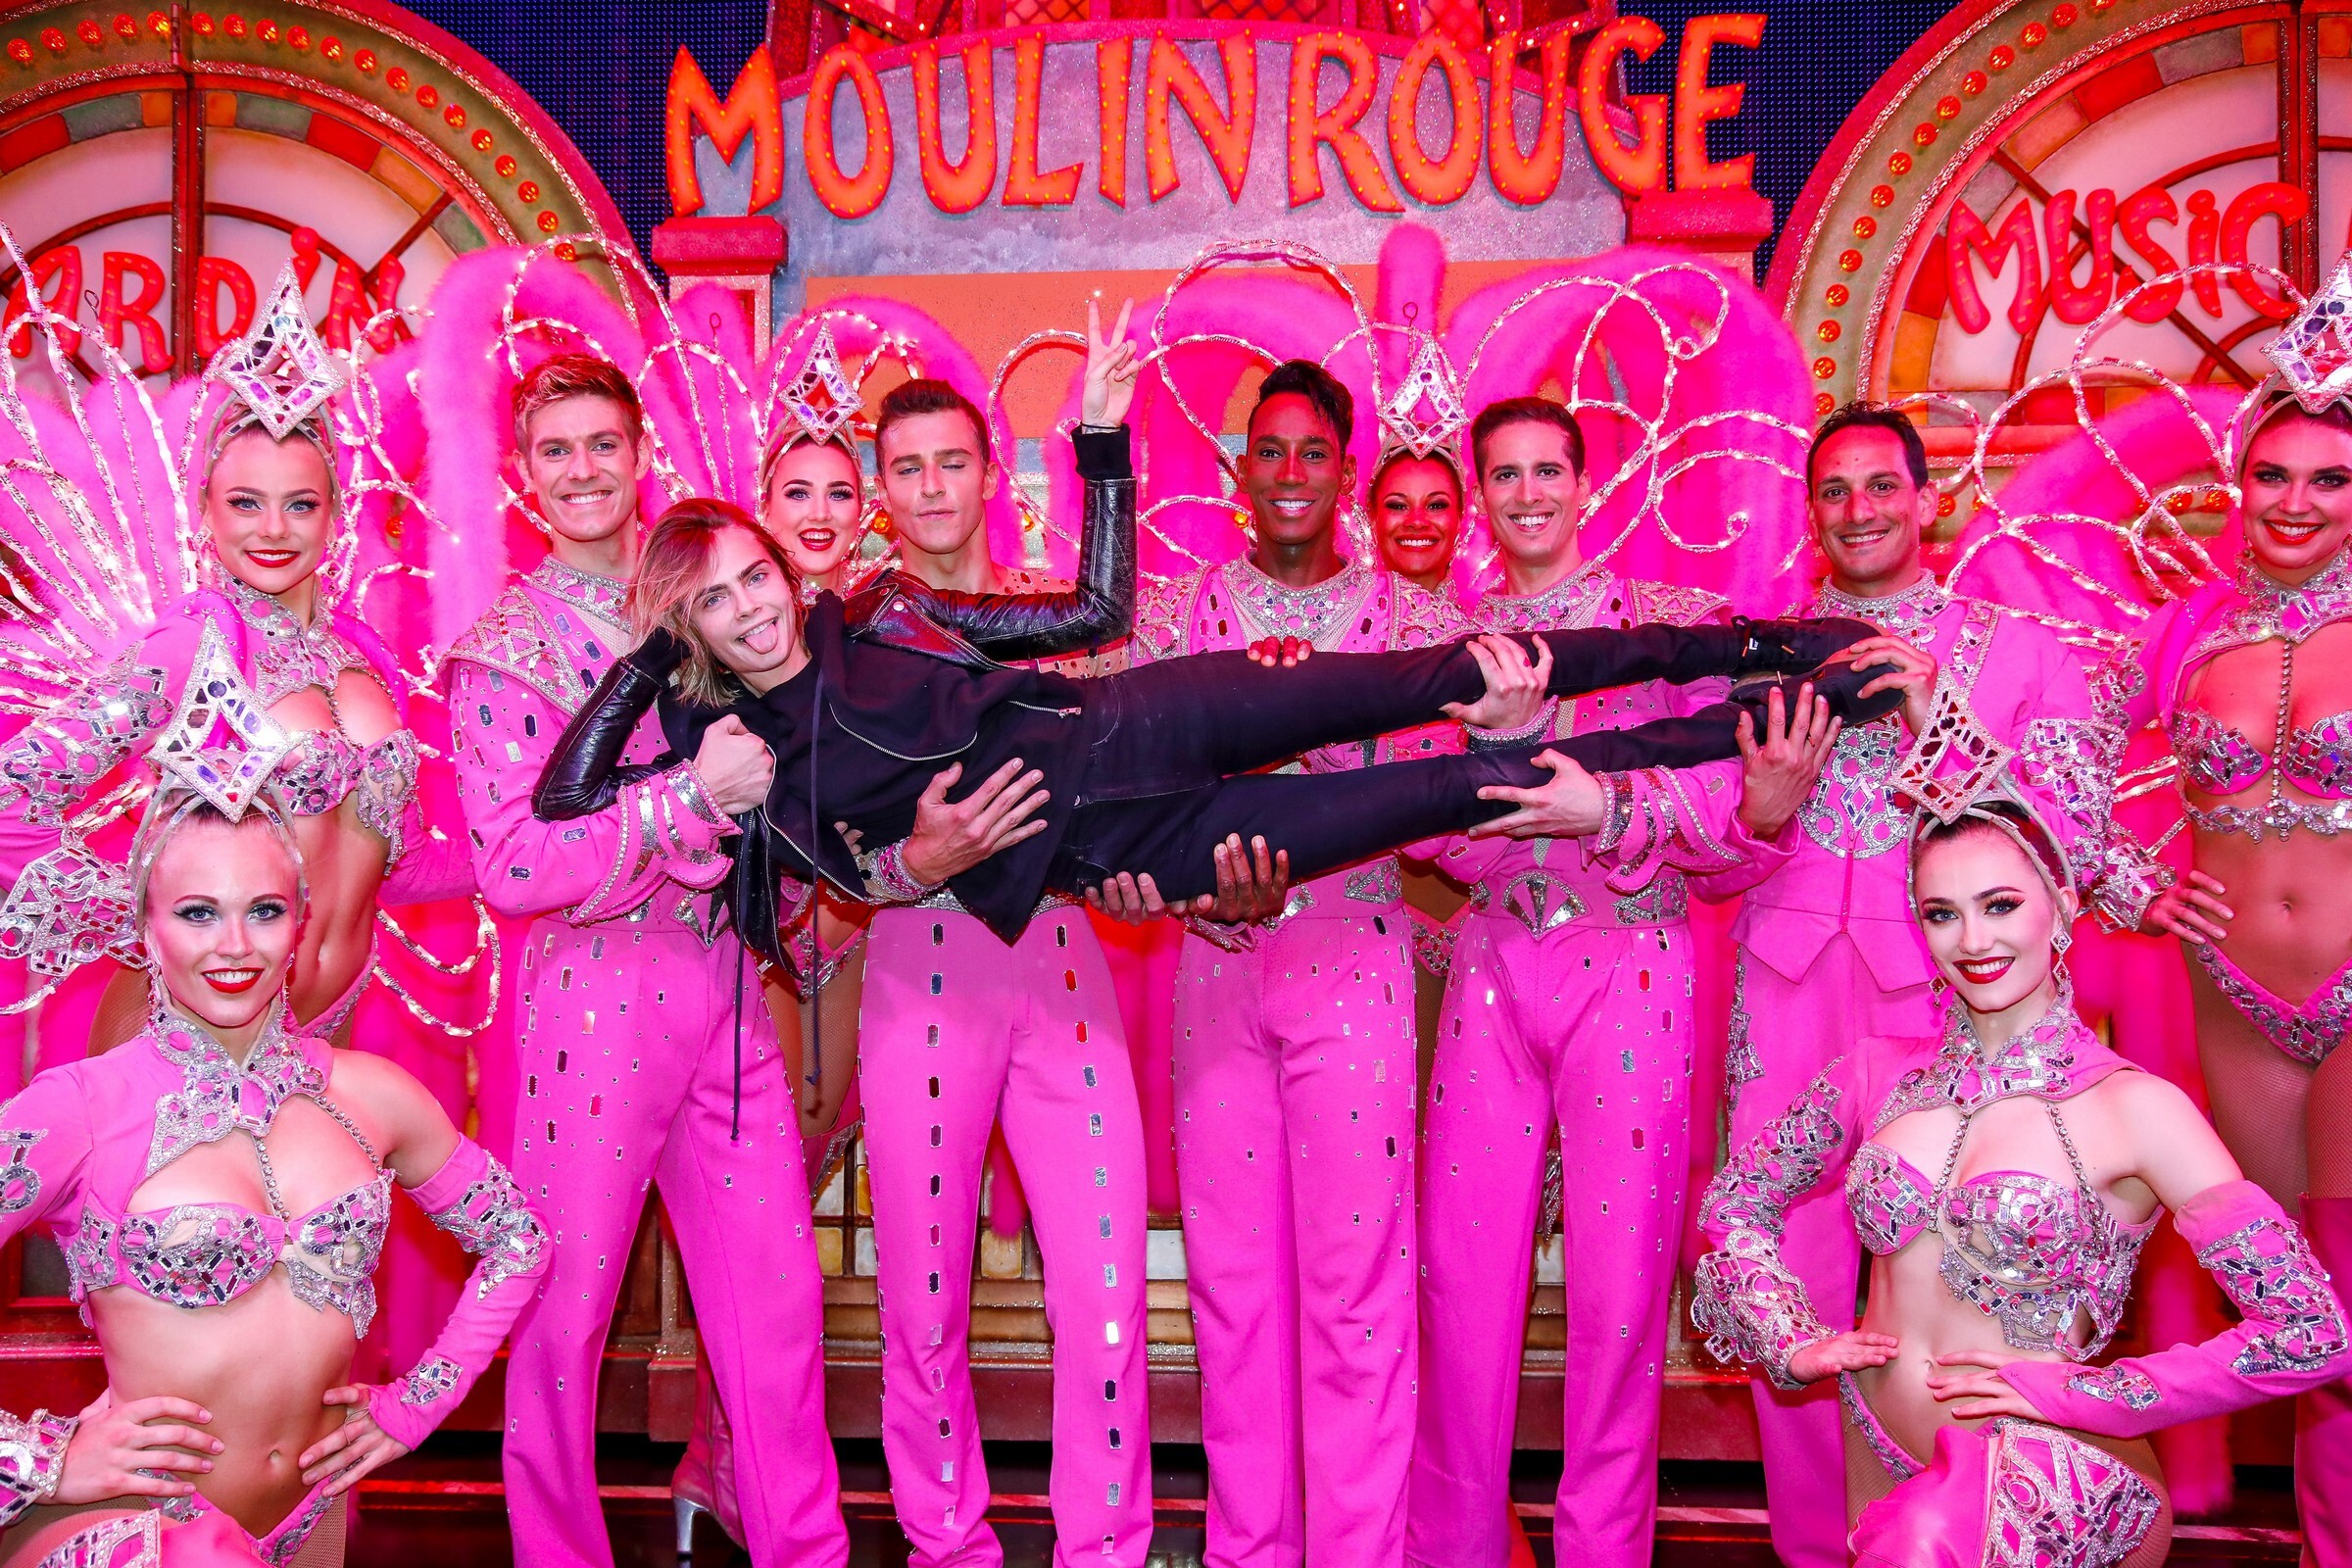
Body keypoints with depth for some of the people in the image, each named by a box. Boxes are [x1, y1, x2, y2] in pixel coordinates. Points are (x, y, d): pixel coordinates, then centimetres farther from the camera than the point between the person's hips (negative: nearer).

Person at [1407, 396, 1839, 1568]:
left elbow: (1721, 799, -6)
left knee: (1621, 1272, 0)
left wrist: (1605, 812, -24)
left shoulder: (1675, 622, 3)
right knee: (1464, 1273, 3)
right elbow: (1453, 840, 0)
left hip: (1631, 973, -2)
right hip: (1493, 969, 2)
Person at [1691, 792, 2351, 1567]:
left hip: (2051, 1488, -5)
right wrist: (1795, 1342, 0)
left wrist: (2071, 1392, -12)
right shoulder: (1880, 1073, 3)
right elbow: (1738, 1200, 15)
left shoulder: (2135, 1107, -10)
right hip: (1883, 1471, 5)